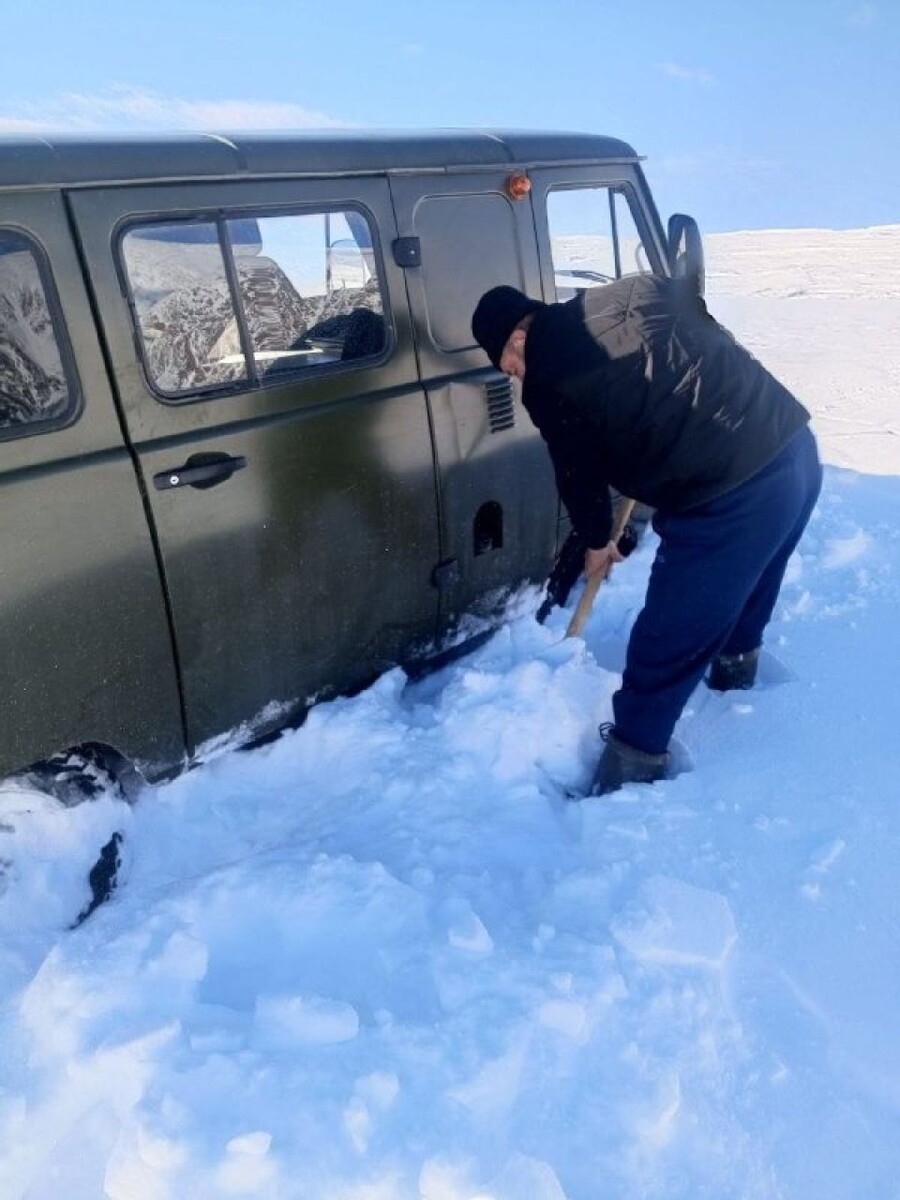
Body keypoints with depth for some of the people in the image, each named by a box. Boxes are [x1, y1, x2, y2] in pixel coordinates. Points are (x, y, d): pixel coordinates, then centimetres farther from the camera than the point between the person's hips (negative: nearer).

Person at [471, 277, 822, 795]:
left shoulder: (547, 381, -6)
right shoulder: (636, 289, 13)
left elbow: (579, 474, 5)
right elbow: (711, 341, 23)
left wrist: (597, 541, 22)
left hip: (731, 496, -9)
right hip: (798, 447, 9)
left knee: (664, 642, 6)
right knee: (748, 579, 34)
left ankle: (632, 765, 22)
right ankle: (736, 665, 59)